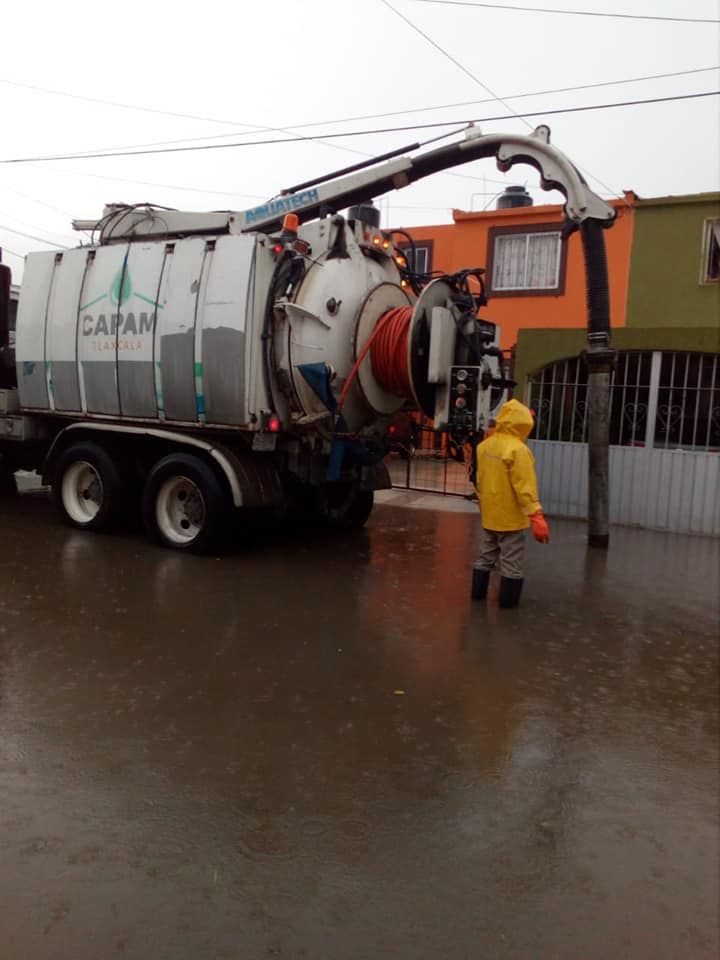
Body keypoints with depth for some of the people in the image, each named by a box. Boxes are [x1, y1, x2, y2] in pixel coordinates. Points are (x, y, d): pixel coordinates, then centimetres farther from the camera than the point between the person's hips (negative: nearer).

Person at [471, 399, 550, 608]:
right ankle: (508, 600, 12)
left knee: (485, 556, 20)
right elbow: (525, 488, -24)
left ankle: (478, 592, 28)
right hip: (511, 517, -7)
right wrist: (536, 517, -23)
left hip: (489, 514, 7)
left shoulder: (485, 445, 3)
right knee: (511, 563, 5)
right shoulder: (518, 449, -21)